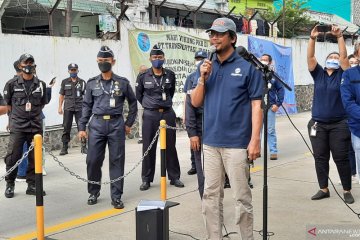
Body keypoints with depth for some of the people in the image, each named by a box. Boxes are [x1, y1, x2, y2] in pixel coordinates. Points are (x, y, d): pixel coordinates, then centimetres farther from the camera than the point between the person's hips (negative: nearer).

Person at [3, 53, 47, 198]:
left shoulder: (41, 84, 7)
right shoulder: (12, 84, 0)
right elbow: (7, 103, 10)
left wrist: (33, 114, 13)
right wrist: (18, 113, 12)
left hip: (36, 126, 3)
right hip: (17, 126, -2)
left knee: (35, 157, 5)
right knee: (13, 156, -4)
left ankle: (32, 185, 16)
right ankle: (10, 185, 13)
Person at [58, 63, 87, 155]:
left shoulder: (82, 82, 7)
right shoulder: (65, 82, 8)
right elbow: (61, 95, 11)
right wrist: (60, 107, 5)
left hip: (79, 108, 0)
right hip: (68, 108, 1)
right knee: (66, 128, 2)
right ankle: (64, 147, 8)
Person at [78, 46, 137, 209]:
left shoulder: (122, 83, 4)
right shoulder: (92, 83, 8)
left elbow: (132, 103, 13)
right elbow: (86, 106, 10)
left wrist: (129, 123, 8)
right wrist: (82, 127, 4)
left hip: (116, 124, -1)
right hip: (97, 124, 1)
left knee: (117, 160, 2)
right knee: (93, 160, 1)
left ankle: (116, 196, 11)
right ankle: (93, 193, 20)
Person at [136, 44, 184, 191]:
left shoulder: (170, 75, 2)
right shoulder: (143, 76, -3)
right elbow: (138, 95, 11)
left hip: (168, 113, 1)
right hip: (150, 115, -1)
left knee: (170, 146, 7)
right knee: (148, 147, 3)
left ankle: (174, 177, 17)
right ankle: (146, 179, 12)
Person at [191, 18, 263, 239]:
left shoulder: (247, 66, -4)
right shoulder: (207, 66, 11)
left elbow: (257, 105, -8)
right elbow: (196, 102, 9)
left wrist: (255, 140, -15)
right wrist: (203, 78, -7)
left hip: (237, 144, -5)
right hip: (211, 142, 5)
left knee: (242, 197, 2)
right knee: (211, 196, 11)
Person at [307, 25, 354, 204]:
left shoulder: (342, 74, 2)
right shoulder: (318, 74, 7)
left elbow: (344, 56, -10)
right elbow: (310, 57, -3)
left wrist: (339, 37, -17)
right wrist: (312, 39, -15)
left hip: (339, 124, -2)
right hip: (318, 124, 2)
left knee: (341, 158, 1)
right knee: (320, 158, 7)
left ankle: (347, 190, 12)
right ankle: (324, 189, 18)